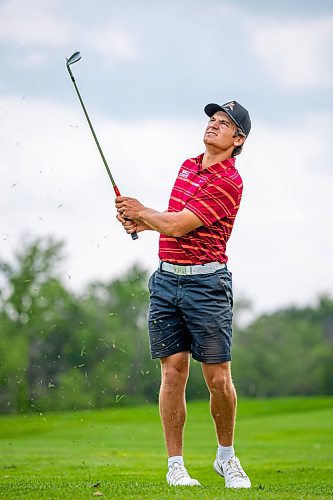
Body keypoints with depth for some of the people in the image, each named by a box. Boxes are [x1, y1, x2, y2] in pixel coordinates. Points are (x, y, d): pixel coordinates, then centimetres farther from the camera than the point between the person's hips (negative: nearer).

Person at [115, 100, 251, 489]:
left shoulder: (228, 182, -11)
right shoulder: (188, 166, 15)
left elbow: (178, 226, -14)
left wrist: (141, 212, 2)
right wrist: (143, 222, 12)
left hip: (206, 284, -6)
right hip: (166, 279, 6)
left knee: (218, 378, -5)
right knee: (173, 372, 0)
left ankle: (226, 457, 16)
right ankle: (175, 465, 5)